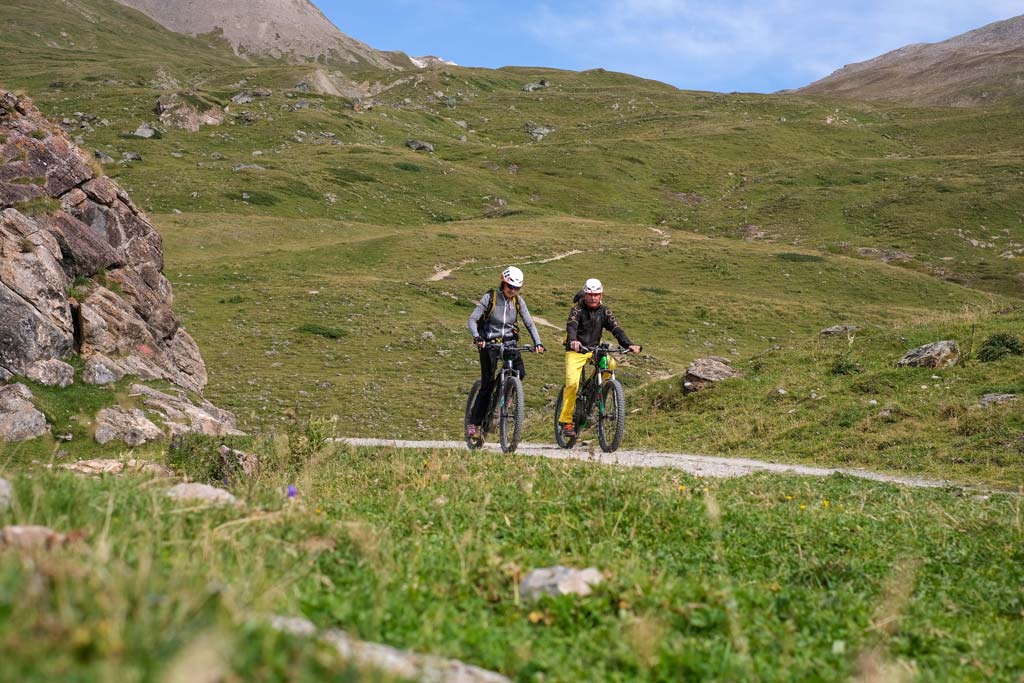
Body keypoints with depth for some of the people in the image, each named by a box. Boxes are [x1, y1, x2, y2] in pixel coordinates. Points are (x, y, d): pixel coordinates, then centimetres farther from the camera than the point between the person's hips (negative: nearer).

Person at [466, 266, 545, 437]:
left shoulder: (518, 301, 0)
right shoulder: (490, 297, -10)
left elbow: (529, 323, -2)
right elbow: (472, 320, -14)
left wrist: (538, 343, -17)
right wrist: (476, 337, -32)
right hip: (489, 343, -3)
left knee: (520, 373, -21)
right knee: (487, 384, -7)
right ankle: (474, 424, 3)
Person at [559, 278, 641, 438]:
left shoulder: (605, 312, 1)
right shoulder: (578, 310, -10)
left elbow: (617, 329, -10)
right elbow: (571, 326, -28)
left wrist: (629, 344, -28)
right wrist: (573, 340, -51)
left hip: (594, 349, 4)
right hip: (575, 351, -4)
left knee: (610, 363, -25)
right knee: (572, 383, -20)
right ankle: (566, 421, -9)